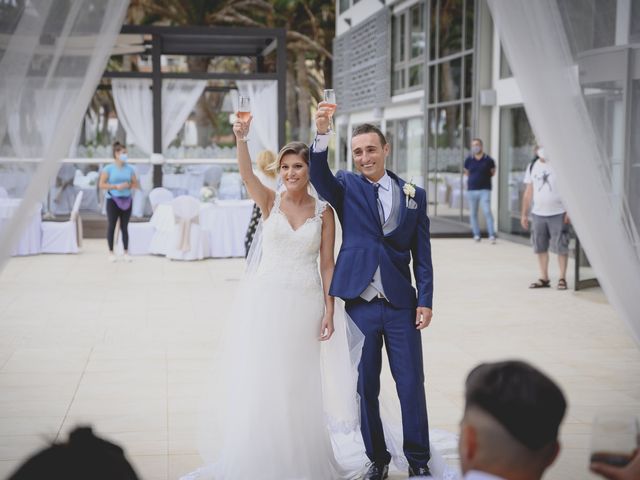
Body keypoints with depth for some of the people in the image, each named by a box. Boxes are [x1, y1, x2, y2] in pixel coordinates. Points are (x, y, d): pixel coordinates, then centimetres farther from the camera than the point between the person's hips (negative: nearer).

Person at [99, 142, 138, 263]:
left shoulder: (129, 168, 5)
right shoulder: (109, 168, -4)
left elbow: (135, 184, 10)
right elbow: (102, 185, -6)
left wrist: (128, 185, -10)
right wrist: (116, 186, -16)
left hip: (126, 200, 3)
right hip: (113, 200, -3)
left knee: (124, 227, 5)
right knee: (111, 226, 1)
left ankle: (126, 252, 9)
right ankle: (111, 252, 9)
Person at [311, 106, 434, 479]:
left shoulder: (414, 195, 6)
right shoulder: (347, 187, 3)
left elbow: (422, 253, 6)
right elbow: (319, 175, -19)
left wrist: (426, 300, -1)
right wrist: (322, 133, -34)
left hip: (401, 305, 0)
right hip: (359, 305, 0)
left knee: (412, 385, 4)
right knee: (366, 389, 9)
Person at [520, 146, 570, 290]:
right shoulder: (532, 167, 9)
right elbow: (528, 192, 13)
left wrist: (569, 210, -13)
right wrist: (524, 214, 10)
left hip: (558, 213, -5)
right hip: (538, 213, 5)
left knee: (560, 247, -2)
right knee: (540, 247, 7)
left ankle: (562, 279, 5)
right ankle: (544, 278, 15)